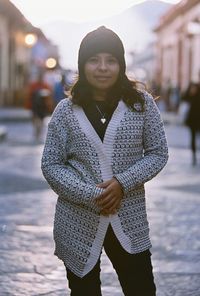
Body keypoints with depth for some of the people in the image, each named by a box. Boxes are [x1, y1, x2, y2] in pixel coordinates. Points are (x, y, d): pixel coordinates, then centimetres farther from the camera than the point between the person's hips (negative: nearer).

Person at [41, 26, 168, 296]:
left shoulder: (142, 104, 0)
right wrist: (90, 195, -16)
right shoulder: (66, 110, -2)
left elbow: (158, 153, 2)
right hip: (78, 223, 0)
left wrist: (123, 183, -15)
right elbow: (51, 165, -2)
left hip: (130, 221, 0)